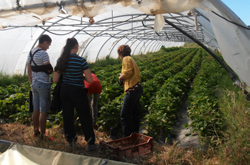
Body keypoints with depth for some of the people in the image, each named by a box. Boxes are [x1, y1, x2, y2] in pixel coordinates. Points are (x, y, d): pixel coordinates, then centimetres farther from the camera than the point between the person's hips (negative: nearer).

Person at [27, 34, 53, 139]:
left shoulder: (30, 53, 10)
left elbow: (29, 71, 15)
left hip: (34, 83, 8)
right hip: (44, 84, -8)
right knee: (43, 111, 1)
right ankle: (43, 134, 11)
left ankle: (36, 131, 30)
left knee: (35, 109, 17)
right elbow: (49, 70, -16)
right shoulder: (43, 53, -16)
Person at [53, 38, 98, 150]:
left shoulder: (61, 60, -1)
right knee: (85, 118, 8)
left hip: (64, 91, 5)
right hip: (78, 92, -5)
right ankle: (91, 143, 15)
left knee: (67, 116, 18)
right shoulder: (81, 61, -17)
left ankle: (70, 139, 33)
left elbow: (55, 80, 3)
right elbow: (90, 80, -17)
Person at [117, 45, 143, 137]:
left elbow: (128, 72, -19)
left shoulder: (126, 59, -5)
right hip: (138, 88, 10)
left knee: (124, 115, -3)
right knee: (135, 114, 17)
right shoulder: (132, 59, 22)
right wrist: (123, 76, 18)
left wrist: (121, 77, -1)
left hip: (132, 90, -10)